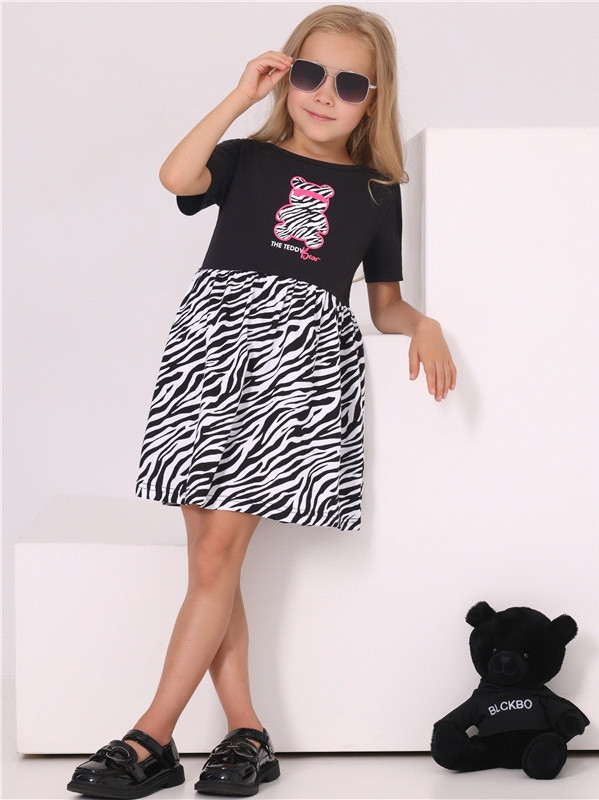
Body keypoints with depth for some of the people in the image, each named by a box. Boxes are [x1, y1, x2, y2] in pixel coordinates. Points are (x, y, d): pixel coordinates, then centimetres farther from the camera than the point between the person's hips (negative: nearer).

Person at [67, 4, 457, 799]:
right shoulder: (248, 160, 12)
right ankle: (246, 731, 3)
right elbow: (177, 176, -9)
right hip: (215, 342, 1)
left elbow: (384, 303, 20)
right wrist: (241, 97, -5)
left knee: (218, 553, -10)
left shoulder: (379, 193, 16)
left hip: (304, 359, -1)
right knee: (212, 556, -4)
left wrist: (423, 323, -1)